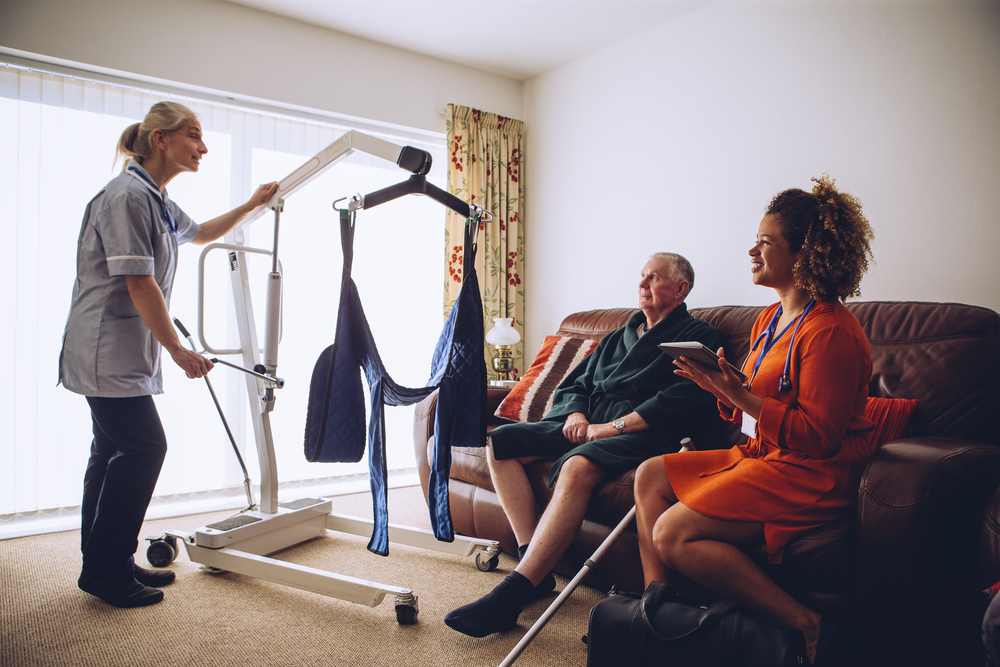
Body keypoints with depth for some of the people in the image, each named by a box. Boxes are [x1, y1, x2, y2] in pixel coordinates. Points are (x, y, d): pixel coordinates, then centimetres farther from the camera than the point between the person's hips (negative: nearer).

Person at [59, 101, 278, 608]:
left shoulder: (158, 201, 16)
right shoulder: (128, 195, -15)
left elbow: (200, 233, 37)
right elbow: (138, 283, -20)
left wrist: (251, 206, 32)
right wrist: (179, 350, -17)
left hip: (125, 351, 10)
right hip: (108, 348, -10)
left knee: (114, 452, 12)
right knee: (143, 446, -9)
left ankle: (104, 566, 23)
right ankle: (106, 570, 3)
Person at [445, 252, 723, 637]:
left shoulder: (698, 337, 7)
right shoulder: (615, 339, 30)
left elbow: (689, 400, -11)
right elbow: (571, 386, 27)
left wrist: (613, 426, -15)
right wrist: (575, 414, 1)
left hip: (639, 434, -7)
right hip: (584, 428, 8)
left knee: (578, 465, -38)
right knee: (499, 442, -12)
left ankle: (511, 595, -37)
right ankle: (534, 566, -18)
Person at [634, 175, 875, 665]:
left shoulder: (830, 331, -18)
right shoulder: (772, 318, 12)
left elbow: (818, 436, -24)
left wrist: (739, 394, -26)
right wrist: (719, 385, -3)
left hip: (811, 476, -10)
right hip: (762, 456, 10)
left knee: (674, 533, -20)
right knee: (650, 475, 4)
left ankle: (802, 626, -10)